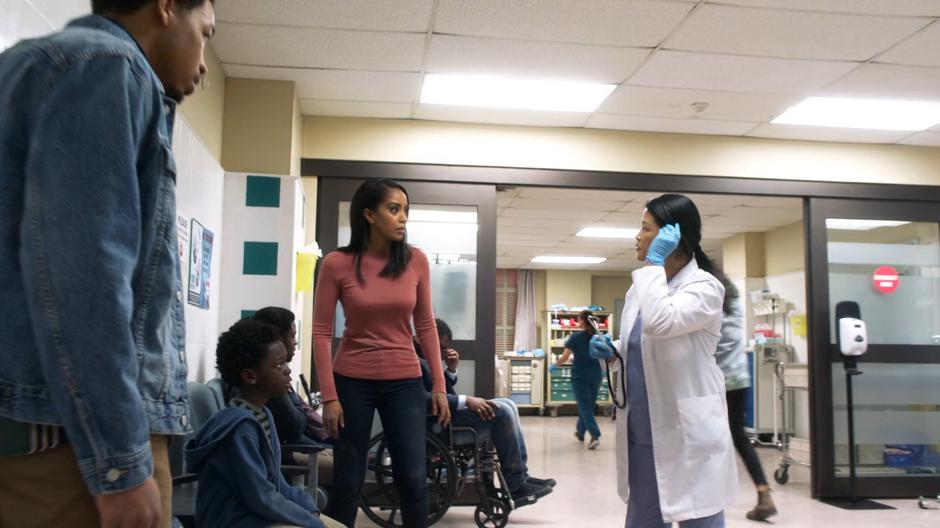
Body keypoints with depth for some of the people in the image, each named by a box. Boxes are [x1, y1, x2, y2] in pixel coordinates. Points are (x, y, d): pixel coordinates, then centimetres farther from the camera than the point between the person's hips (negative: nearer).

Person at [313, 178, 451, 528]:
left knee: (413, 479, 3)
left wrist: (439, 385, 3)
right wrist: (329, 396, -8)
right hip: (352, 382, -1)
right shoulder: (337, 264, -7)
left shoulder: (416, 261, -1)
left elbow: (426, 326, 5)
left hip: (405, 383, 2)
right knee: (347, 483, 7)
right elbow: (321, 333, -5)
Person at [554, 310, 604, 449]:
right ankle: (580, 432, 33)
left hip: (580, 376, -5)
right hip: (596, 375, 5)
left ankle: (595, 436, -18)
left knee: (585, 407, -3)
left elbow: (564, 357, -9)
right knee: (588, 405, 18)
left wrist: (555, 365, 8)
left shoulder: (576, 337, -9)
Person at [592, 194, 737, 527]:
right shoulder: (642, 286, 10)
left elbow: (659, 323, -31)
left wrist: (654, 262, -20)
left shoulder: (704, 286, -12)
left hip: (687, 433, -7)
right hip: (644, 431, 8)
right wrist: (609, 352, -1)